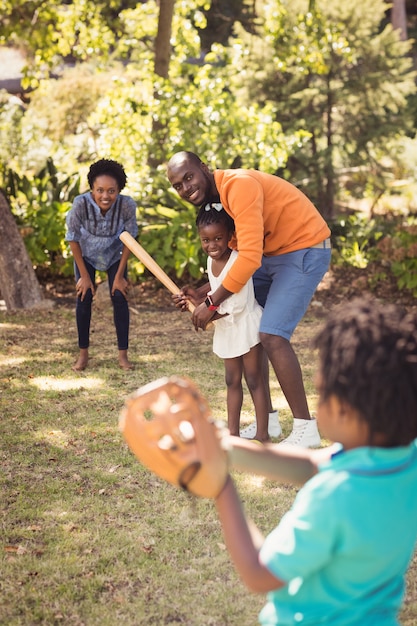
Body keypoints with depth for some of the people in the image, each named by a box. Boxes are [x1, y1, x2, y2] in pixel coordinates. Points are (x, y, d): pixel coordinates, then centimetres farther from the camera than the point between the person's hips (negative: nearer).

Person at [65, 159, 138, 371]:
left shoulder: (127, 205, -34)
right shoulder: (81, 204, -36)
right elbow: (73, 239, -20)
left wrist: (120, 276, -12)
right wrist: (84, 275, -13)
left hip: (115, 255, 1)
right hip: (86, 254, 0)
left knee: (120, 298, -6)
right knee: (84, 298, -4)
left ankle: (123, 355, 2)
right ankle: (83, 354, 8)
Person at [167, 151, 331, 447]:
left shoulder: (238, 185, -25)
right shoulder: (213, 198, 6)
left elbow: (250, 257, -31)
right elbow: (236, 255, 10)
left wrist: (211, 303, -24)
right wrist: (200, 292, -2)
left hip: (305, 250, -10)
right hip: (271, 253, 10)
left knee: (272, 336, -18)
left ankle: (306, 429, -10)